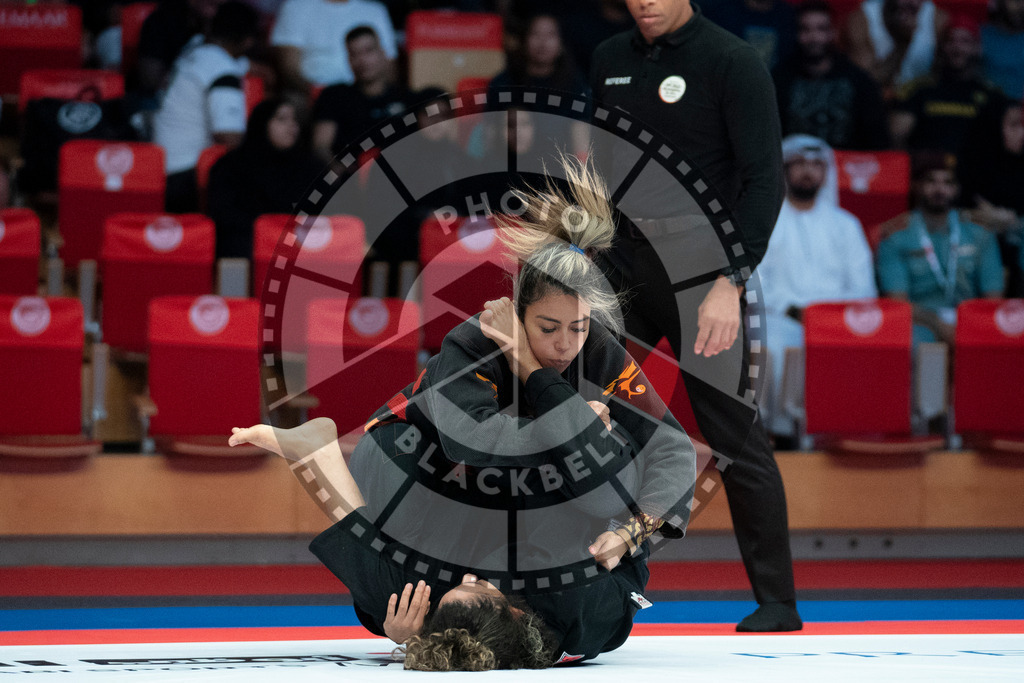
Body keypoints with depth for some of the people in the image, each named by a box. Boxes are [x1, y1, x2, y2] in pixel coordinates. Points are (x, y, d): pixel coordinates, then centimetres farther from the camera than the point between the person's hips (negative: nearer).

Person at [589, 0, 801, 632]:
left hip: (699, 274, -6)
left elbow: (764, 179, -13)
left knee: (735, 440, -2)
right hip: (621, 271, 6)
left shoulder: (732, 62, -9)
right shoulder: (610, 60, 10)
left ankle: (778, 603, 9)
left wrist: (730, 283, -21)